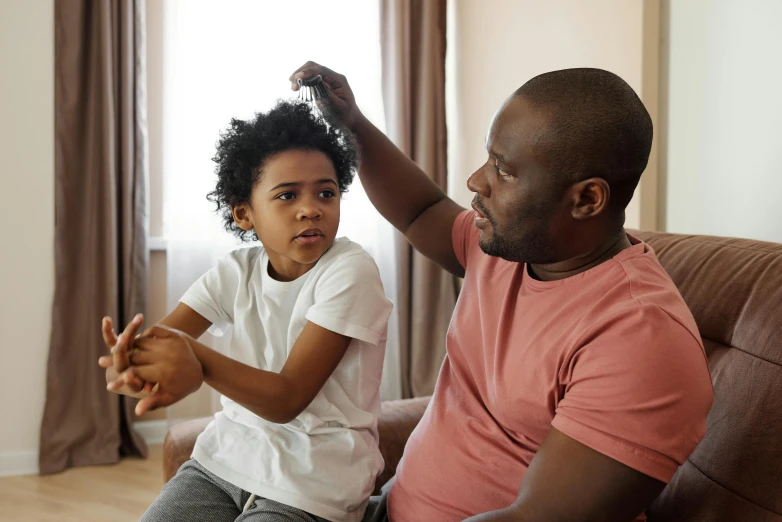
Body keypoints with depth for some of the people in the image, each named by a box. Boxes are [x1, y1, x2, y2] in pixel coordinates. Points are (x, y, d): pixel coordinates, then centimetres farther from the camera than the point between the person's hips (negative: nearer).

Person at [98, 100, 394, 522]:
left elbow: (288, 399, -19)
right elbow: (155, 337, -10)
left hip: (309, 477, -4)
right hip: (227, 454, 5)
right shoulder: (238, 271, 0)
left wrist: (199, 361, -35)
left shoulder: (350, 272, -16)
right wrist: (130, 367, -34)